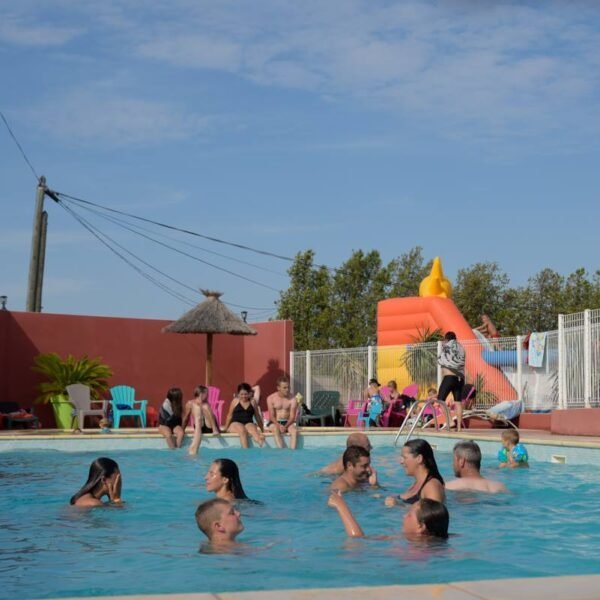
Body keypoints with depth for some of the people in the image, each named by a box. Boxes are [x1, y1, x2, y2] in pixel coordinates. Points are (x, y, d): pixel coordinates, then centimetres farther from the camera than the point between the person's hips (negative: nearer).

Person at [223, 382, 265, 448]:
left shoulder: (253, 402, 13)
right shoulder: (235, 401, 8)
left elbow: (257, 416, 20)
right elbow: (230, 415, 14)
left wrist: (262, 428, 23)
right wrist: (226, 428, 14)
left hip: (248, 423, 1)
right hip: (235, 423, -1)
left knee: (253, 429, -36)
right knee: (242, 430, -37)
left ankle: (261, 443, -64)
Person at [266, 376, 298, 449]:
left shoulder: (292, 399, -2)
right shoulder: (271, 398, -3)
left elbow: (292, 417, -7)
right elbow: (272, 416, -7)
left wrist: (285, 426, -25)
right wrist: (279, 425, -25)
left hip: (287, 422, 1)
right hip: (274, 422, -1)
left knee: (295, 430, -30)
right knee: (276, 430, -35)